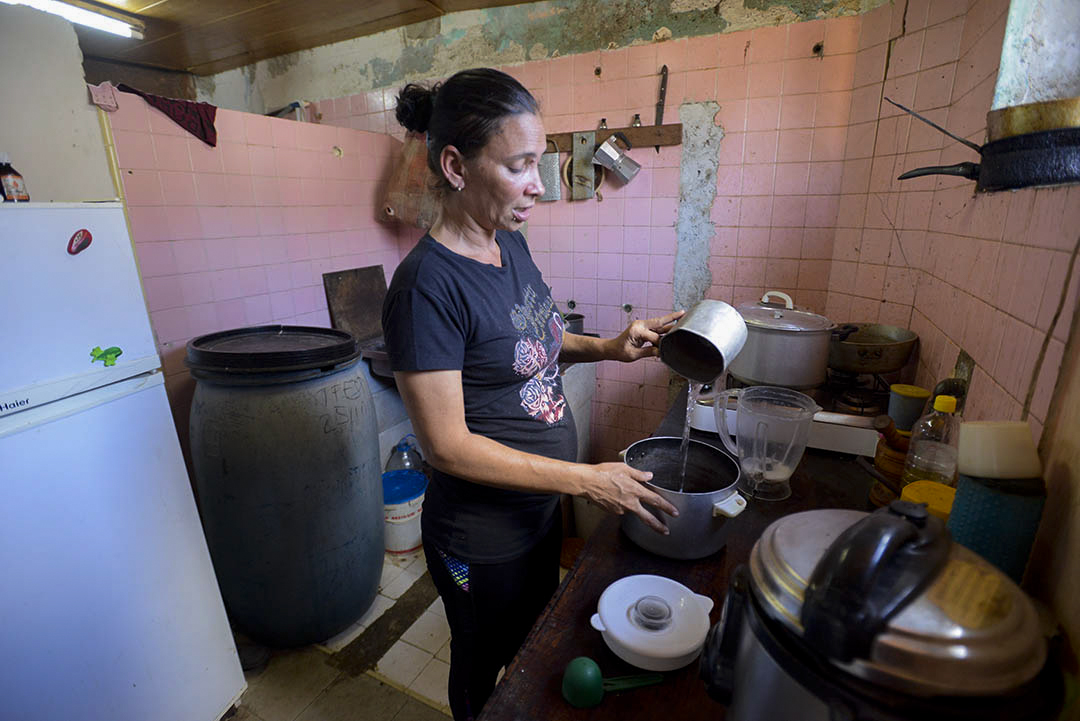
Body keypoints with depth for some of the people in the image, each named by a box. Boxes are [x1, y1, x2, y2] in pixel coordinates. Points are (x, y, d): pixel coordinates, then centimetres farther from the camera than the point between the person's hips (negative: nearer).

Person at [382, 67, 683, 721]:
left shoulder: (510, 242, -3)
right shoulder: (426, 286, -27)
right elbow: (448, 446, -26)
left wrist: (609, 347, -6)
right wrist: (587, 479, -23)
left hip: (541, 507, 8)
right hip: (482, 538, -7)